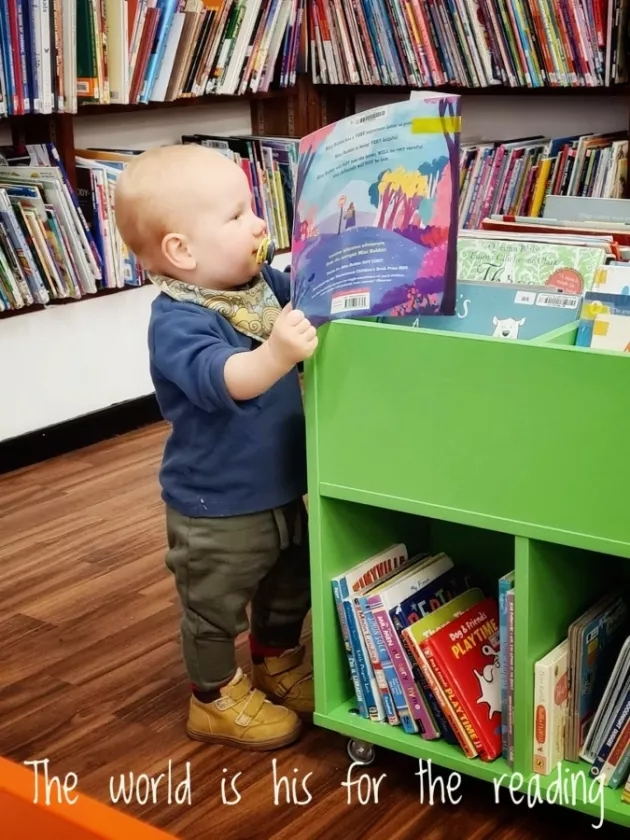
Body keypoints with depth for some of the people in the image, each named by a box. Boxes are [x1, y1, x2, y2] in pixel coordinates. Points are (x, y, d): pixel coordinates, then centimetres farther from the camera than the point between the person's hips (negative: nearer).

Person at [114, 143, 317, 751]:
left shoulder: (262, 283, -4)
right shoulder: (176, 323, -28)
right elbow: (221, 378, -45)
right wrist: (276, 354, -62)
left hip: (281, 488, 8)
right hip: (215, 506, -8)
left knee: (288, 588, 26)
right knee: (215, 606, 13)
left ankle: (279, 665, 50)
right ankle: (217, 699, 34)